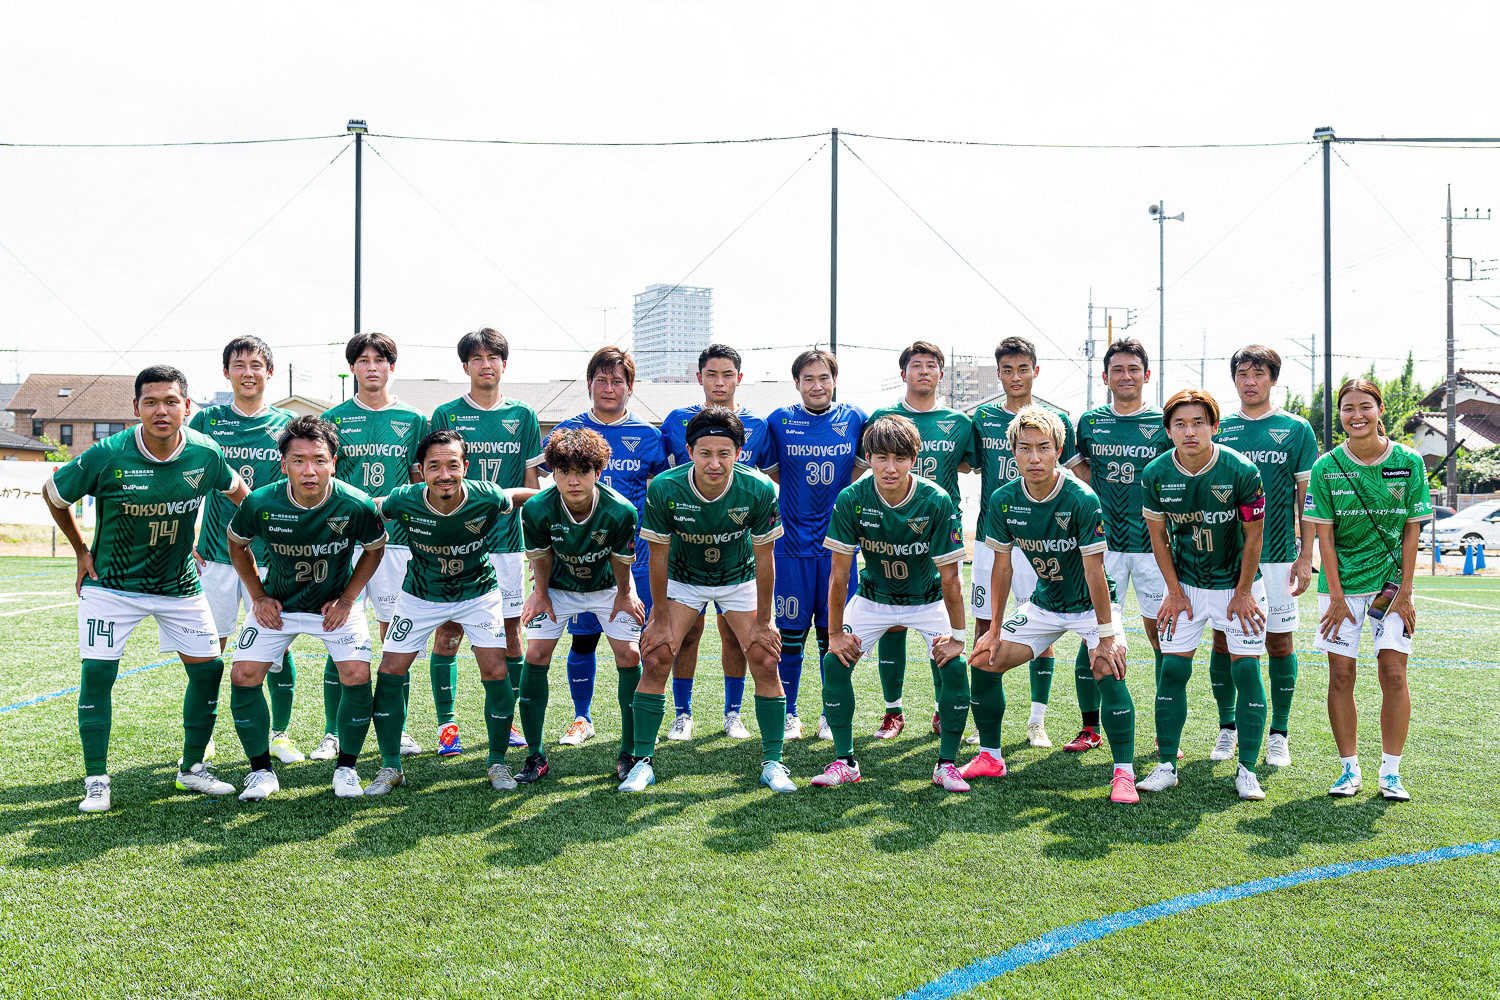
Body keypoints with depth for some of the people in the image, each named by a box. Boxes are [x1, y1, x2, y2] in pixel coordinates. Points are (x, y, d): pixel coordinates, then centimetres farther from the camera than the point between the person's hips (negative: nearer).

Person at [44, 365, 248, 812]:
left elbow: (237, 490, 10)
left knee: (208, 667, 1)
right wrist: (81, 551, 3)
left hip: (180, 585, 3)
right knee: (97, 672, -10)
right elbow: (53, 494, -1)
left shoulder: (205, 453, -13)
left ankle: (192, 768, 20)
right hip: (111, 583, -2)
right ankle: (96, 781, 4)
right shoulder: (106, 456, -20)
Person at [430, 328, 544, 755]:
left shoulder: (523, 416, 8)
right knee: (448, 632, 0)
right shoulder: (446, 415, 3)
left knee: (509, 632, 5)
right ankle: (446, 724, 9)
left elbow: (531, 482, 11)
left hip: (506, 540, 2)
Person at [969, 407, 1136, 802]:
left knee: (1108, 670, -28)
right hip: (1043, 604, 5)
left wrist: (1105, 636, -24)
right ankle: (990, 758, 16)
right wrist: (995, 629, 1)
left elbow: (1094, 571, -25)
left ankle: (1124, 773, -17)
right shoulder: (1003, 500, -12)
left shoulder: (1083, 500, -26)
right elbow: (1002, 566, -1)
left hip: (1091, 605, -5)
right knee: (983, 662, -2)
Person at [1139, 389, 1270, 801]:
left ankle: (1247, 771, 4)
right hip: (1186, 585, 2)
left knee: (1247, 670, -5)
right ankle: (1166, 766, 7)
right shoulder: (1156, 474, -12)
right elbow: (1158, 535, 0)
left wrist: (1243, 592, -6)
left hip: (1238, 584, -2)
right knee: (1173, 669, -2)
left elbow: (1253, 535, -9)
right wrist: (1174, 591, -1)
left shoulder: (1242, 472, -19)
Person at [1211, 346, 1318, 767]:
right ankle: (1227, 727, 19)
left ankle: (1279, 734, 14)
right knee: (1223, 638, 5)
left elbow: (1307, 497, 2)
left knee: (1280, 641, 3)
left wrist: (1305, 557, -3)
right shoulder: (1217, 429, 7)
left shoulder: (1296, 429, 2)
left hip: (1277, 555, -2)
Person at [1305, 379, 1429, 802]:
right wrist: (1336, 597, -8)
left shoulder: (1409, 462, -4)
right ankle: (1350, 770, 12)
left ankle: (1391, 772, 6)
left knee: (1393, 673, -5)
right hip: (1342, 581, 0)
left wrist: (1404, 591, -5)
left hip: (1391, 580, 0)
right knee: (1341, 675, 0)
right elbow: (1324, 536, -4)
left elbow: (1411, 530, -1)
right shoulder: (1327, 466, -5)